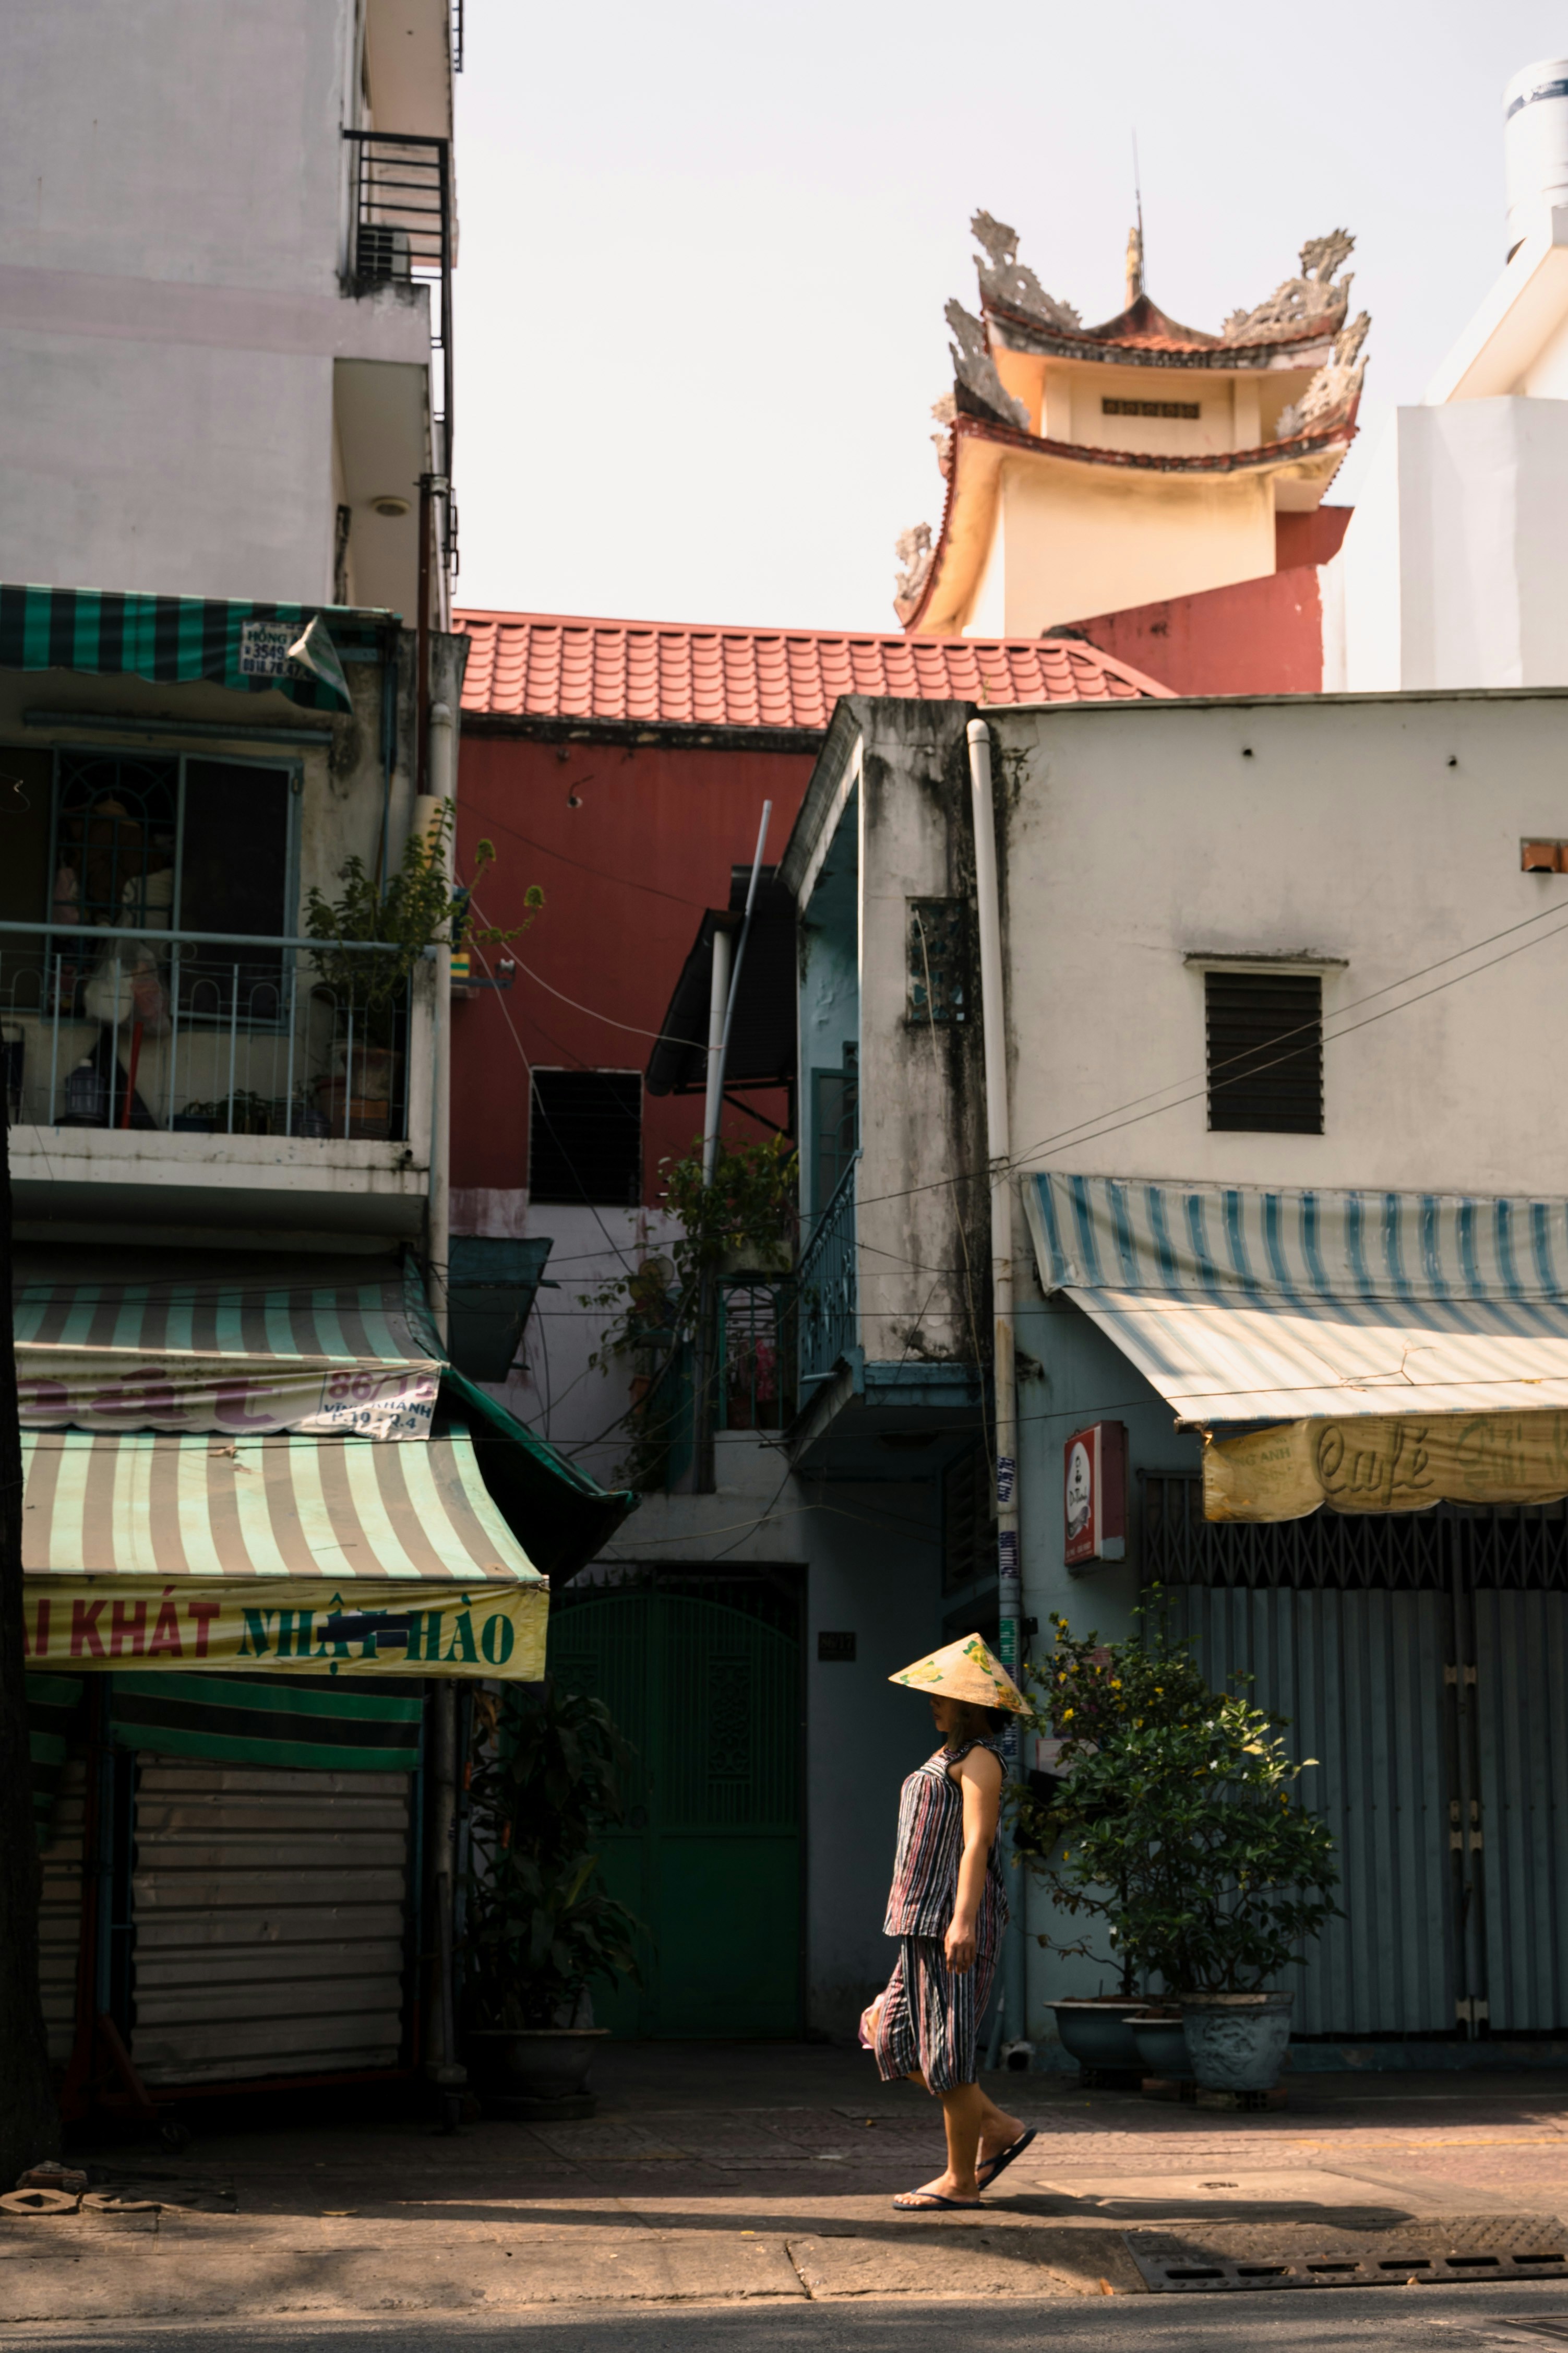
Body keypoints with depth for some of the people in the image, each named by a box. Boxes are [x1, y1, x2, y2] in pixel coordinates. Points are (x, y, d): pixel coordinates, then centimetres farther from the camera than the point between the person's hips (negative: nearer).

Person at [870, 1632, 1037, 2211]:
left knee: (946, 2051, -5)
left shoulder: (978, 1758, -8)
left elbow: (976, 1843, -19)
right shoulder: (949, 1757, 21)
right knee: (896, 2038, 9)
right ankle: (998, 2127, 15)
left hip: (955, 1920, -10)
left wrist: (962, 1920, -28)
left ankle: (961, 2180, 4)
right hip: (926, 1922, 10)